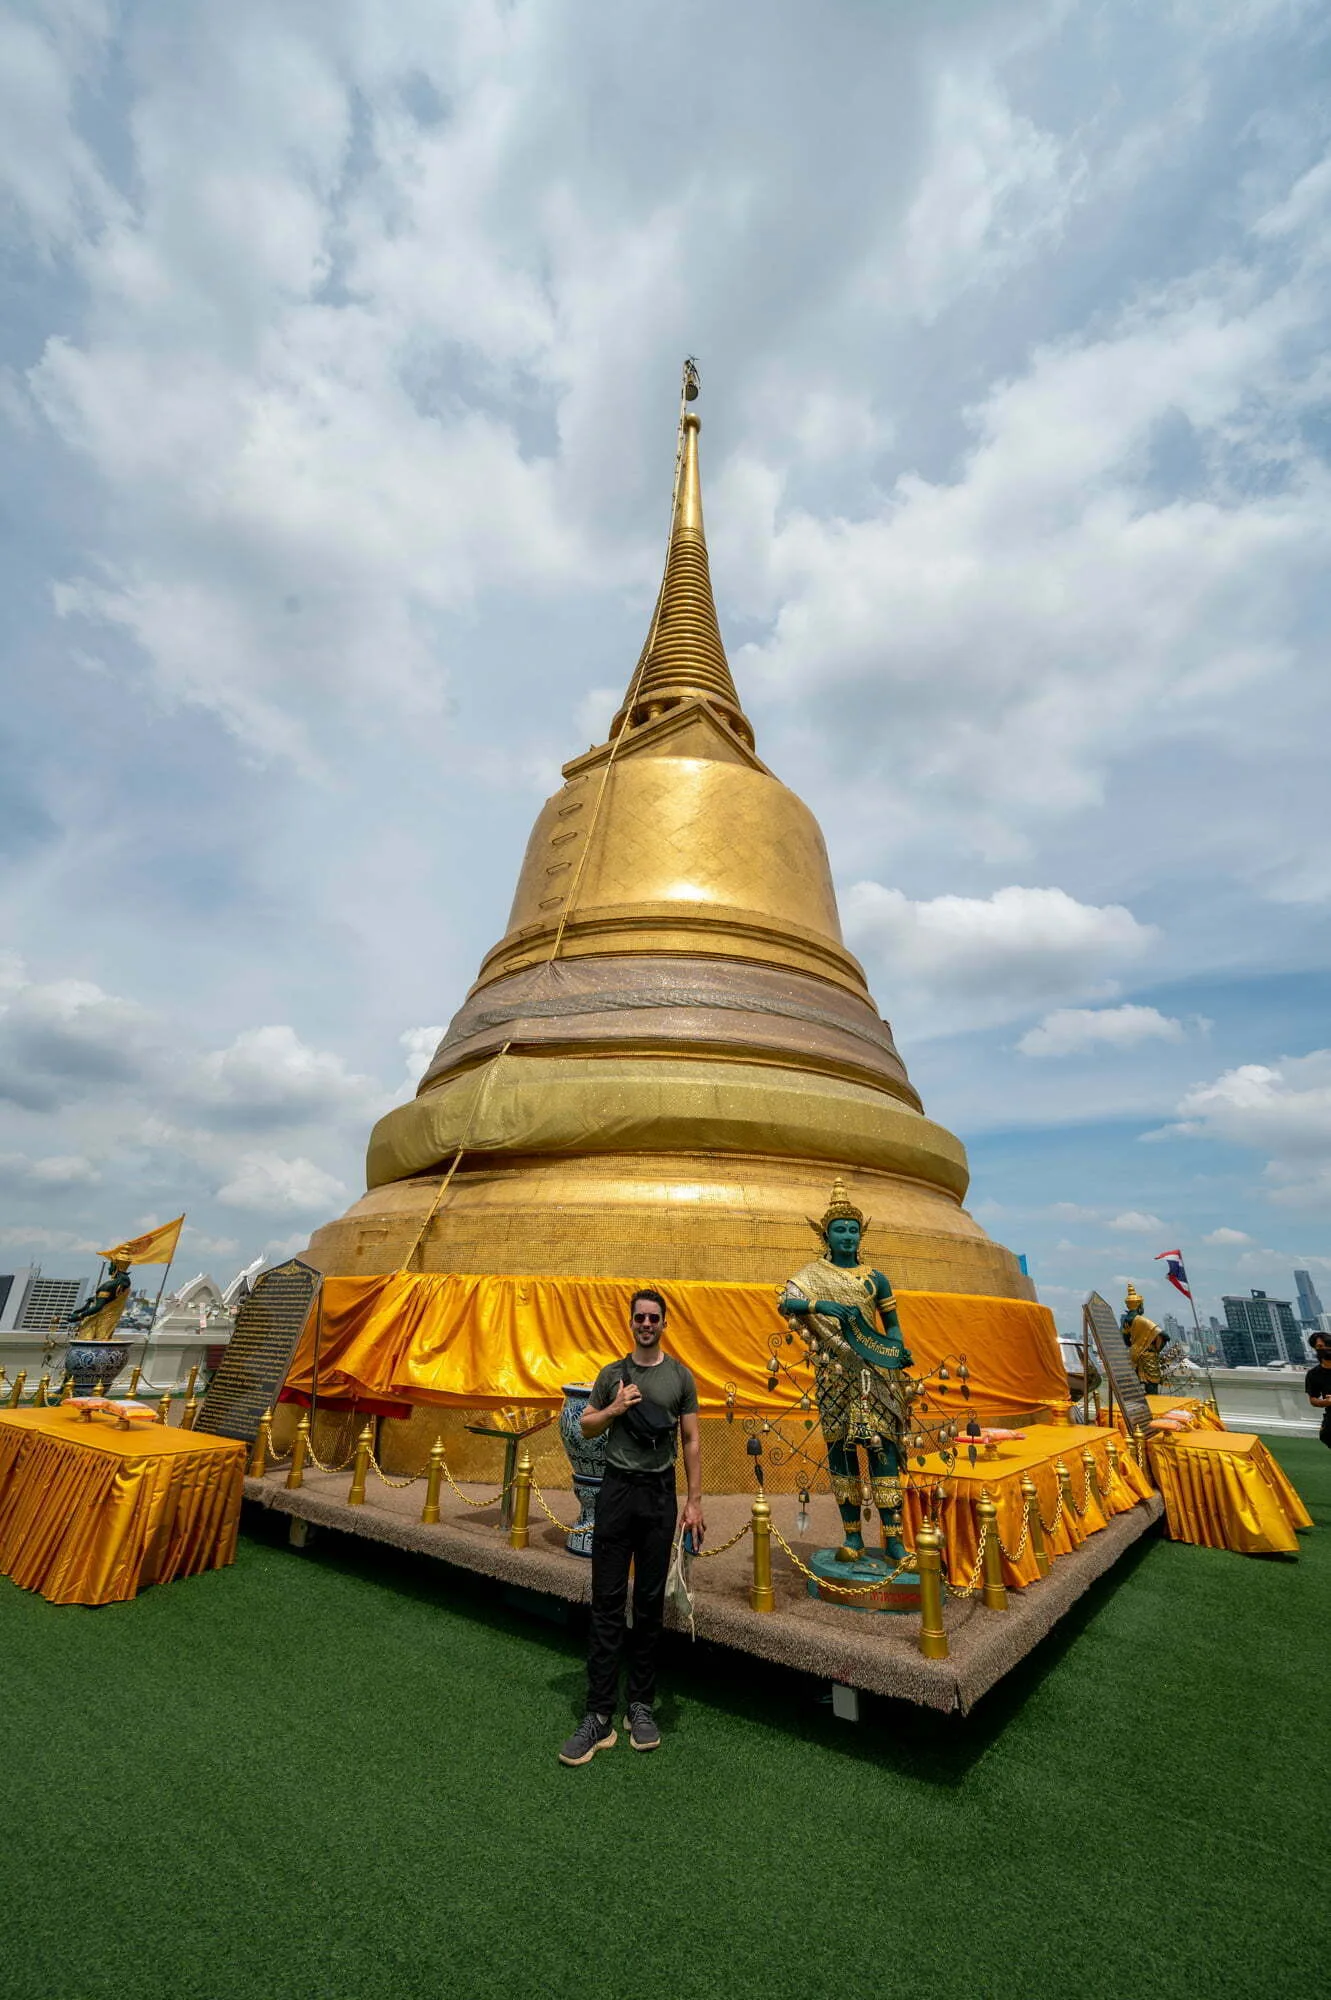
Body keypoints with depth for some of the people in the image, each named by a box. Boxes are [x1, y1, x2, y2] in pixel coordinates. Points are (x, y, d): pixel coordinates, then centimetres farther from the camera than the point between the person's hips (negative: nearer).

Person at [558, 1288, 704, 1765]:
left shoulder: (680, 1376, 0)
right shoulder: (612, 1374, 3)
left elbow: (691, 1442, 2)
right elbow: (586, 1428, 10)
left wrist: (695, 1502, -3)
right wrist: (615, 1409, -9)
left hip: (660, 1494, 0)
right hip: (616, 1489, 0)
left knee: (650, 1603, 11)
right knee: (608, 1602, 3)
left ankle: (640, 1706, 25)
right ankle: (599, 1715, 11)